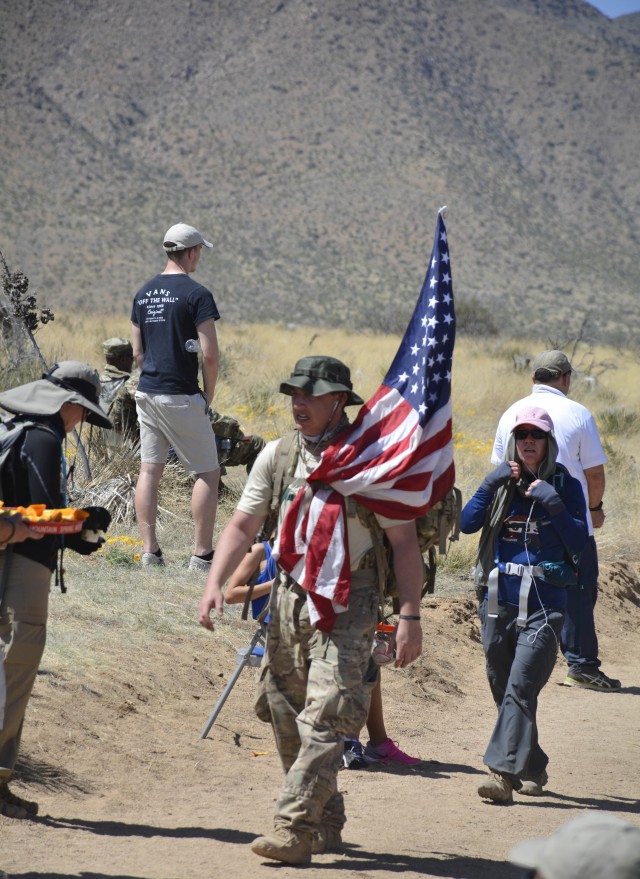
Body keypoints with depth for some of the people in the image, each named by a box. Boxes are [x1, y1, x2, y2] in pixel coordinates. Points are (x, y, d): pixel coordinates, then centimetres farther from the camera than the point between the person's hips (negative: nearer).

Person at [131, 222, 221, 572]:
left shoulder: (143, 293, 10)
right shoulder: (196, 294, -11)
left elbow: (138, 352, 13)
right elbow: (209, 355, -14)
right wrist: (208, 395, 0)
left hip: (146, 394, 7)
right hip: (181, 397, -7)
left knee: (149, 471, 10)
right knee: (207, 473, 2)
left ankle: (150, 550, 8)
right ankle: (202, 554, 0)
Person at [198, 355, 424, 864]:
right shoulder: (277, 456, 7)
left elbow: (404, 541, -6)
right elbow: (243, 525, 8)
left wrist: (410, 616, -11)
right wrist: (214, 584, -7)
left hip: (348, 601, -5)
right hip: (290, 595, 5)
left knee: (323, 720, -14)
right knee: (288, 720, 9)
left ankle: (295, 830, -16)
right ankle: (327, 825, 23)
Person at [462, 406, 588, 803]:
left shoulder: (565, 485, 1)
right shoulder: (502, 480, 9)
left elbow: (580, 543, -6)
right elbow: (467, 523, -1)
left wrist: (554, 503, -17)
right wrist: (491, 485, -11)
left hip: (544, 604, -4)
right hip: (499, 600, 4)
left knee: (520, 687, -16)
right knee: (504, 690, 11)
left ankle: (503, 773, -23)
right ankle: (533, 768, 27)